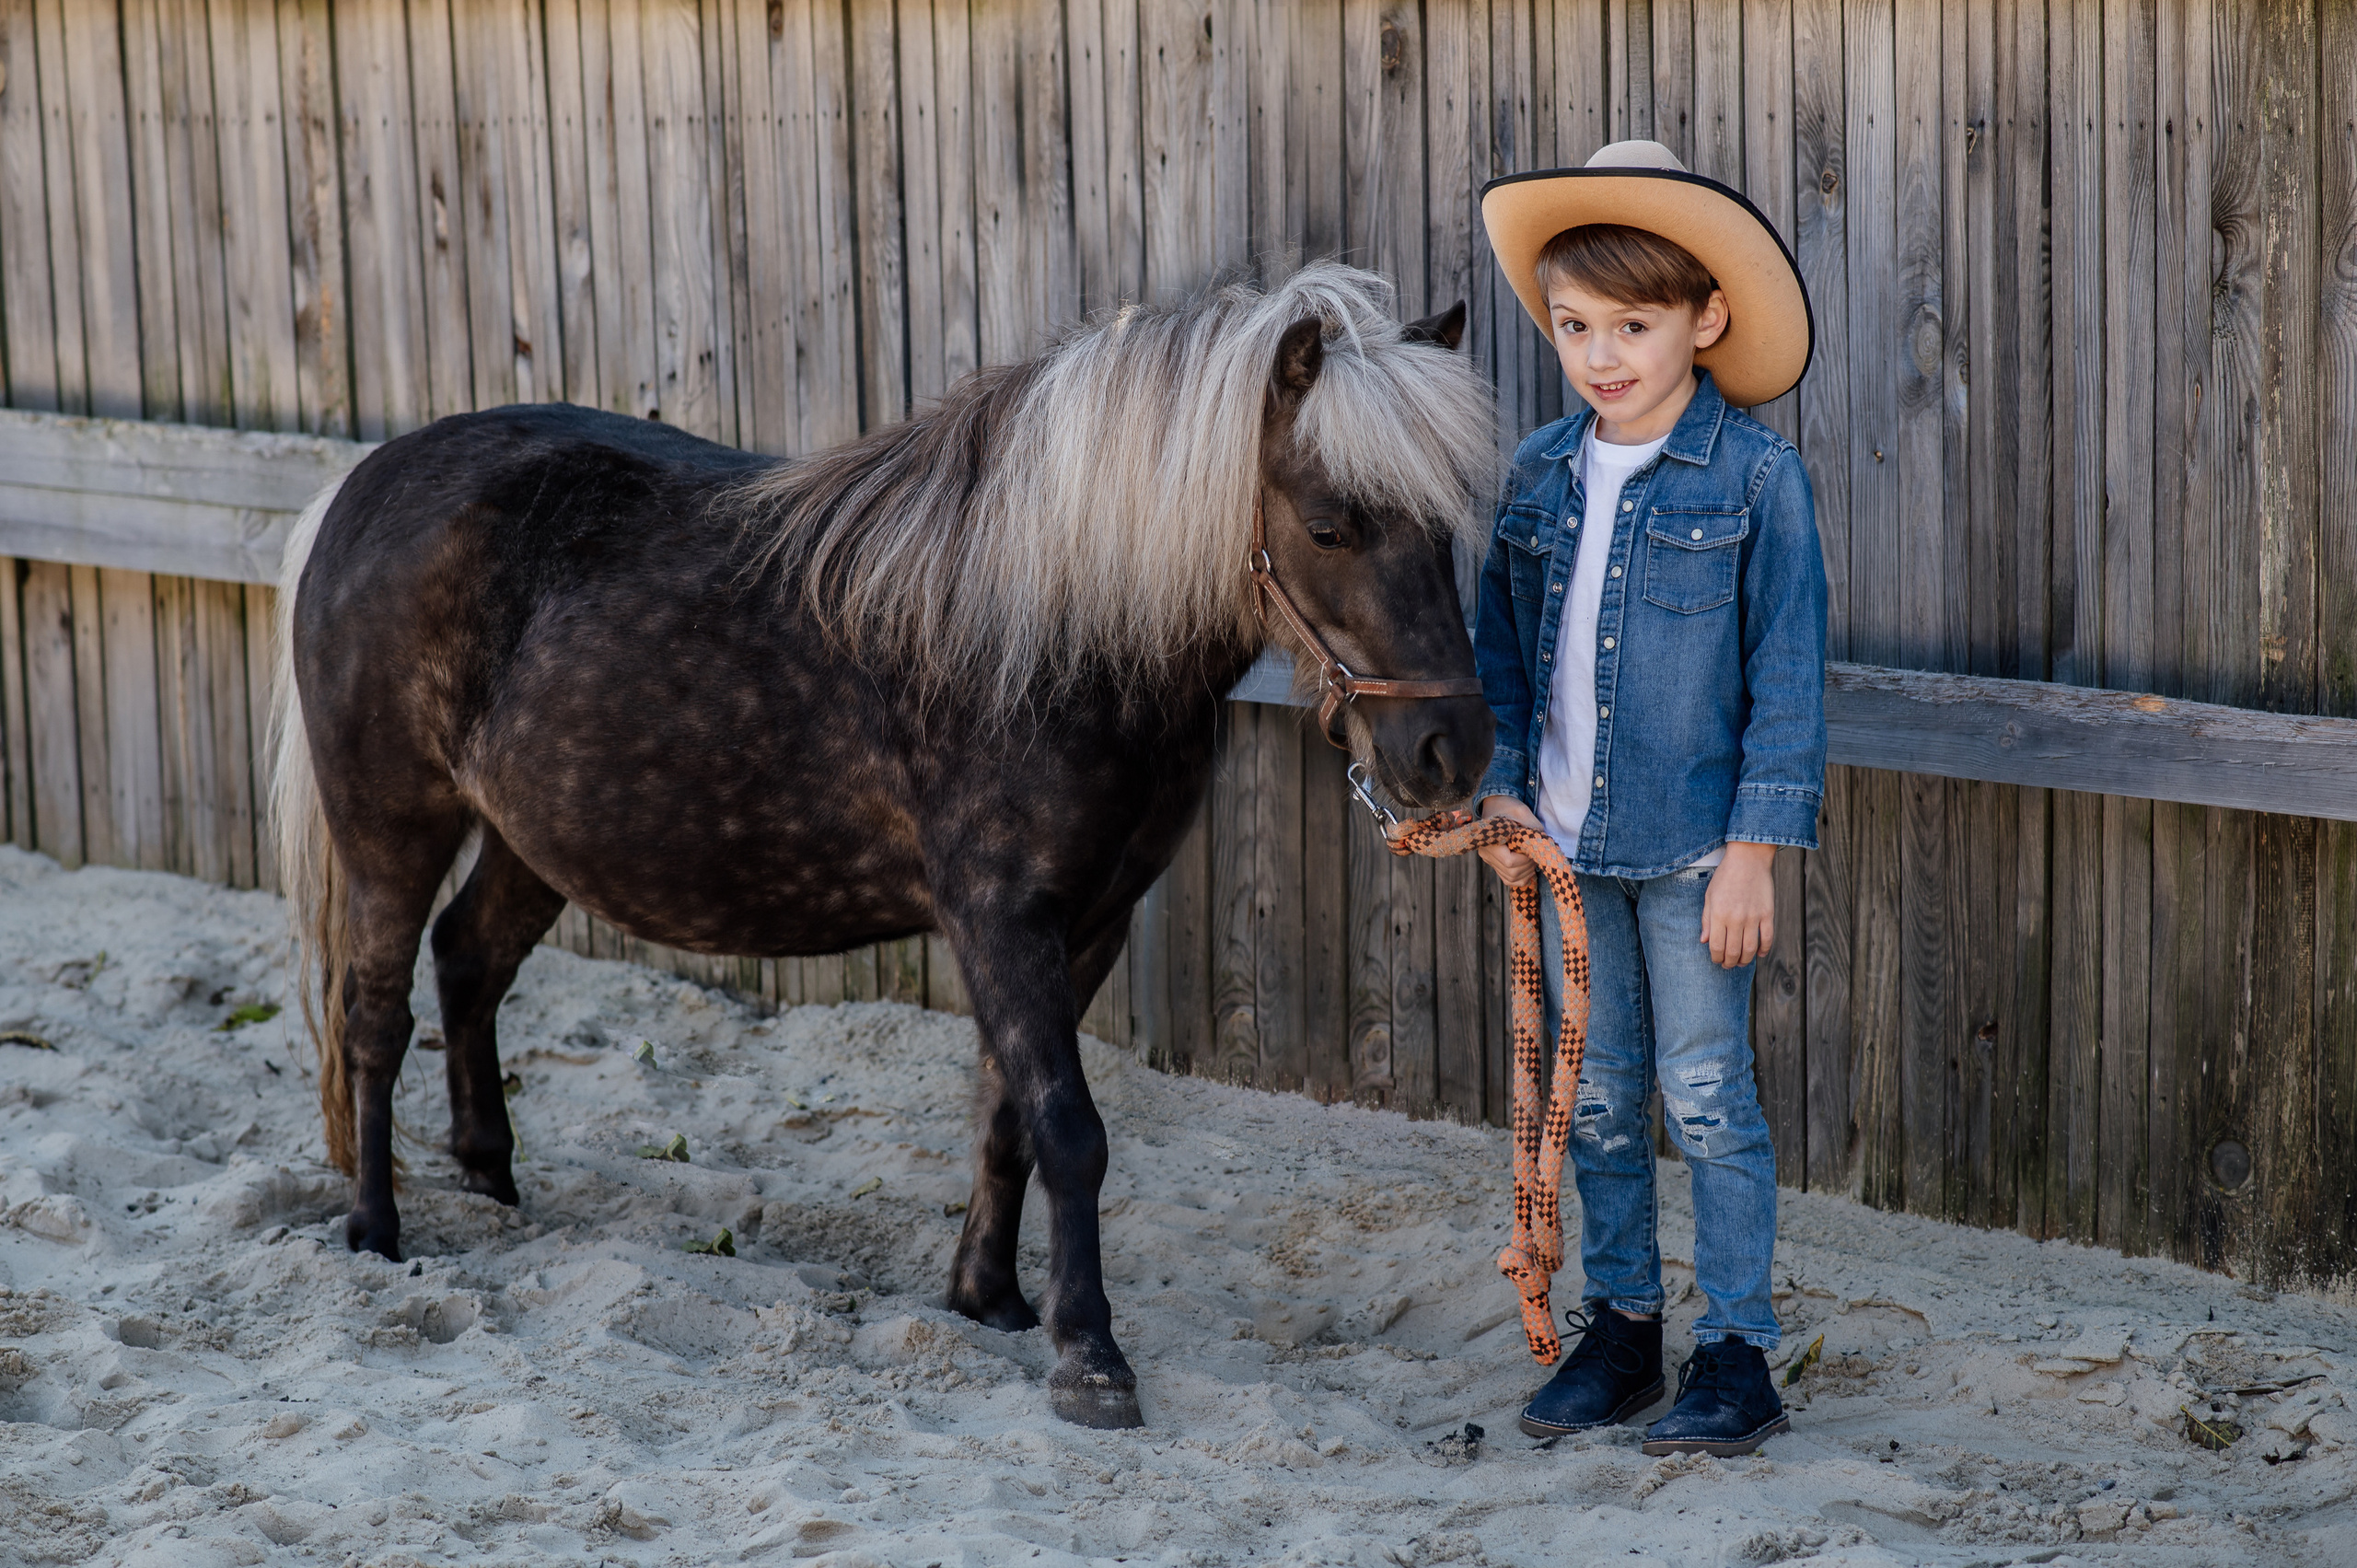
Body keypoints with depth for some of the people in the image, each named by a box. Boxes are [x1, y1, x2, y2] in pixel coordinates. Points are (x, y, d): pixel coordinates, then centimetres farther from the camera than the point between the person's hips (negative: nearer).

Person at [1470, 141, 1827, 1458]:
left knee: (1707, 1100, 0)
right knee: (1598, 1101, 13)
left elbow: (1789, 668, -10)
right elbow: (1504, 644, 13)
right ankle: (1620, 1329, 26)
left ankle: (1738, 1358, 8)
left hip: (1694, 848, -5)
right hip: (1570, 843, 5)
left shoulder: (1755, 477, -10)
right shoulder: (1542, 473, 5)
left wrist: (1755, 847, -14)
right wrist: (1502, 783, 2)